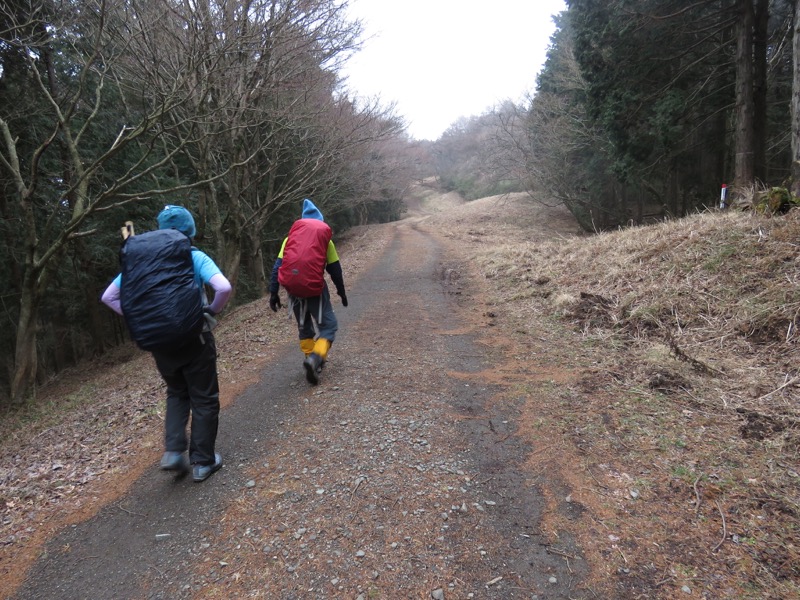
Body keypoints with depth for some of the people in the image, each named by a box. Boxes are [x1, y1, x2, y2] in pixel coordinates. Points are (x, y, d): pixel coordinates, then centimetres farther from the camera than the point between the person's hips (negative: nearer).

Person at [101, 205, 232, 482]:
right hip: (194, 338, -4)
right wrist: (212, 310, -6)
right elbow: (224, 288, -24)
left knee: (176, 393, 25)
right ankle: (203, 462, 17)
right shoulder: (195, 258, -9)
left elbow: (109, 297, 5)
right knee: (204, 399, 10)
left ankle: (173, 451, 13)